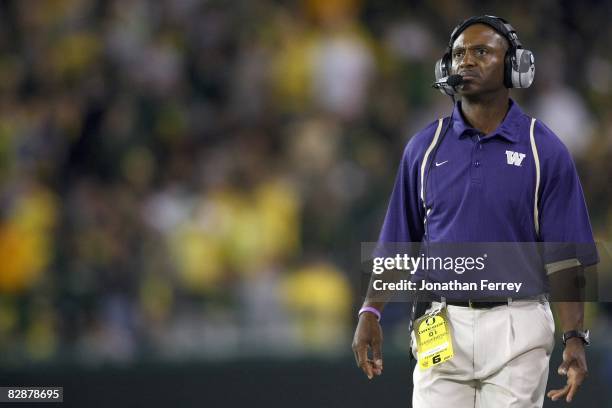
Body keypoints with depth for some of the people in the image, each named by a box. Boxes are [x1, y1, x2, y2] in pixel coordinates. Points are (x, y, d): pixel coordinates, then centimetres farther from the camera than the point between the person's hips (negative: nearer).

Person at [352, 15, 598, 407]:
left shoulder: (545, 151, 0)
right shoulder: (425, 148, 7)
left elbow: (563, 256, -2)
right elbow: (399, 242, 11)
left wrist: (575, 338, -11)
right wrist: (371, 311, -1)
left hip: (516, 331, -2)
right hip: (442, 328, 2)